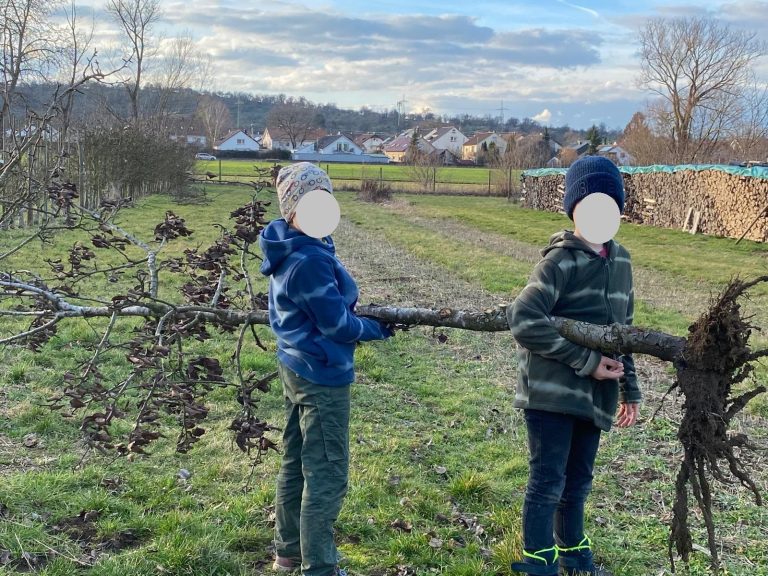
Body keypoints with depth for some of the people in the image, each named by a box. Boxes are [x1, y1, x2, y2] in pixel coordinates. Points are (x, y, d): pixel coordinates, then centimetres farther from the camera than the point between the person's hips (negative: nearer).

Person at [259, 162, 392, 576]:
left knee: (295, 462, 20)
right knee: (327, 473, 0)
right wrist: (379, 328, -3)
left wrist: (350, 312, 9)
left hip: (294, 366, 11)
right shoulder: (309, 260, -25)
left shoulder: (286, 250, 6)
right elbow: (336, 324, -20)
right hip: (321, 374, -10)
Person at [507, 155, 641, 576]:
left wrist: (629, 390, 17)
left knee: (577, 482, 18)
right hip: (553, 393, -6)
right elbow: (522, 320, -22)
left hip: (594, 396, 7)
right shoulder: (560, 261, -12)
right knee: (547, 481, 0)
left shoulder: (620, 261, 11)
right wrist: (586, 361, -19)